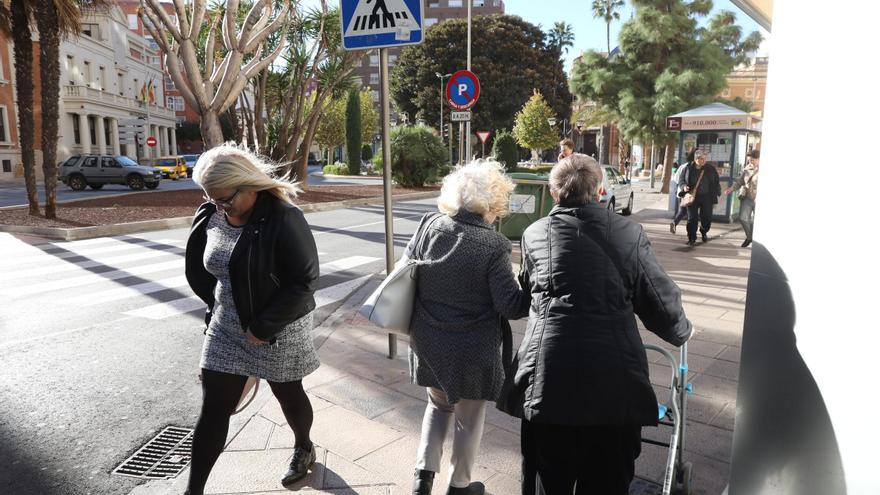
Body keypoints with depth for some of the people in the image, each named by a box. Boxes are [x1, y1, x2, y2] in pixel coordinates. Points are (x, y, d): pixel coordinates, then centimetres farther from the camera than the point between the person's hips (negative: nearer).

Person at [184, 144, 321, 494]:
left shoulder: (284, 219, -23)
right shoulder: (209, 217, -3)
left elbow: (304, 281, -22)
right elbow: (196, 270, 12)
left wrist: (264, 326, -20)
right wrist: (217, 304, 3)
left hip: (279, 330, -4)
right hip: (225, 330, 5)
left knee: (288, 395, 16)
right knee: (213, 410, 6)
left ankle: (304, 448, 46)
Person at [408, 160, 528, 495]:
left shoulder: (430, 224, -8)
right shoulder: (493, 245, -21)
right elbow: (510, 305, -17)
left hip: (427, 342, 4)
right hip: (472, 349, -4)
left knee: (439, 404, 29)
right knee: (469, 418, 19)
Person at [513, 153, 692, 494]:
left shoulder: (534, 234, 3)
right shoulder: (628, 233, 1)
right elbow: (661, 300, 5)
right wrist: (681, 331, 26)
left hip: (549, 375, 1)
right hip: (614, 379, 0)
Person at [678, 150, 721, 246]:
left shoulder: (711, 169, 5)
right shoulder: (688, 168, 1)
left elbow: (717, 182, 11)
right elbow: (682, 181, 6)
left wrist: (716, 195, 3)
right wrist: (684, 186, -17)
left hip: (706, 198, 1)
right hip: (693, 196, -1)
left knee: (707, 218, 5)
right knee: (692, 218, -2)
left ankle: (704, 232, 36)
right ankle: (692, 239, 8)